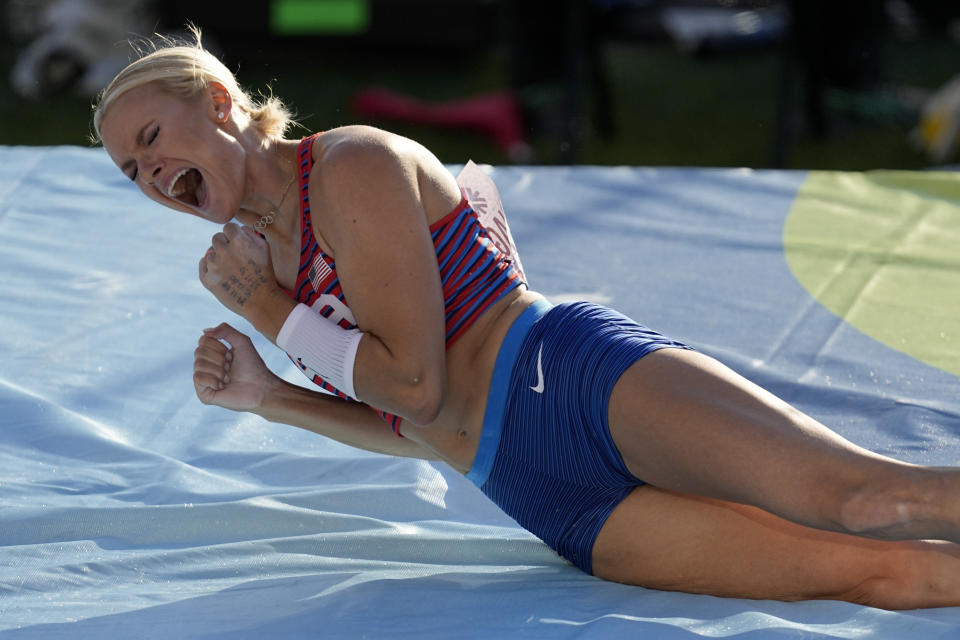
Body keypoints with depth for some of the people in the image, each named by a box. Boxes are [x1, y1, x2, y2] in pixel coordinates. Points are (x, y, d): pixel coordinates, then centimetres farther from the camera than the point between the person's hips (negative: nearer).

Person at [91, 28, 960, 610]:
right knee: (866, 569, -15)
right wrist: (265, 397, 12)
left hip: (580, 369, -6)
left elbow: (415, 384, -11)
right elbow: (417, 428, 25)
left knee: (863, 498, -29)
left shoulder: (354, 165, -4)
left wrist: (267, 309, 0)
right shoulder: (264, 248, 22)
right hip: (552, 503, 6)